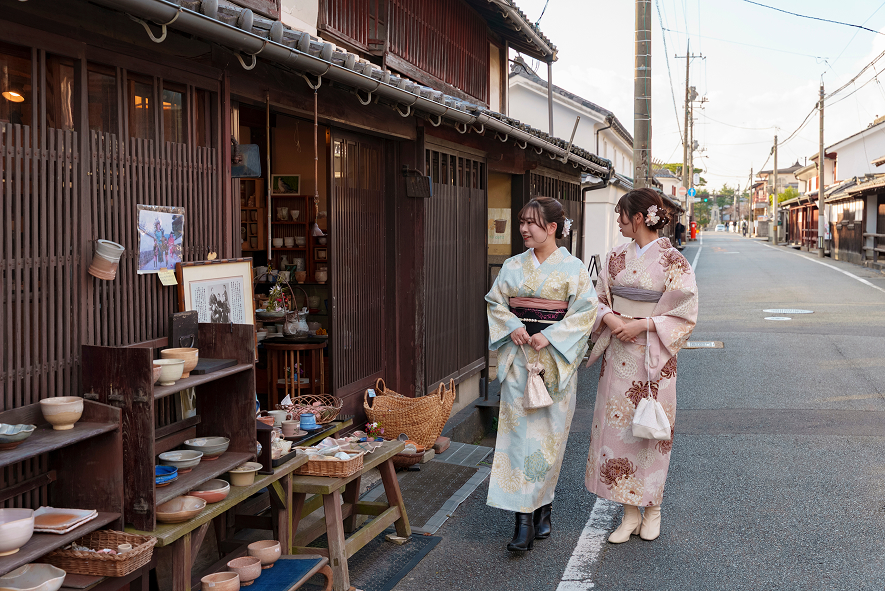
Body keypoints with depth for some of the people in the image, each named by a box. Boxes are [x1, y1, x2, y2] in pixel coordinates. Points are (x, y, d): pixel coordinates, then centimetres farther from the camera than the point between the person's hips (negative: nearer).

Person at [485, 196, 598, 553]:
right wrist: (512, 326, -8)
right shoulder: (513, 266, 8)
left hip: (556, 358, -2)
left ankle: (543, 508, 23)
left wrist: (550, 336, -15)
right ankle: (524, 520, -3)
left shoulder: (573, 268, -2)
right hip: (519, 356, 2)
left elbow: (586, 310, -6)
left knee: (549, 431, 3)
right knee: (519, 430, -5)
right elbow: (495, 302, 12)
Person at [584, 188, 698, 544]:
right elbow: (599, 299, 11)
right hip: (618, 354, 4)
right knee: (617, 425, 3)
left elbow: (685, 313, -9)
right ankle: (629, 513, 13)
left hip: (653, 356, -4)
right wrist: (609, 318, -10)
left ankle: (653, 509, 21)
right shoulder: (616, 257, 8)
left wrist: (643, 324, -17)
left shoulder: (672, 261, -7)